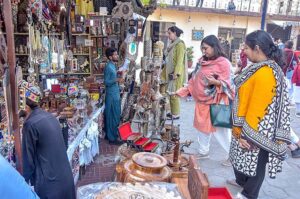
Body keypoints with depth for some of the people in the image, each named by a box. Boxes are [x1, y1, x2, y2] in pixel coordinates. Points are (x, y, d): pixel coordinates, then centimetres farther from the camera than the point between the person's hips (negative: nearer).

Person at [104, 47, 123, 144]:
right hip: (112, 95, -10)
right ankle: (112, 138, 6)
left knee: (116, 115, 16)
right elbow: (106, 82, -20)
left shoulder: (113, 65, 12)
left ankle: (113, 134, 29)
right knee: (112, 116, -3)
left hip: (115, 94, 10)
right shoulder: (108, 67, -17)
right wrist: (117, 80, -31)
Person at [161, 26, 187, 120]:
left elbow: (180, 60, -18)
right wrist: (164, 72, 19)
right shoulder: (172, 44, 14)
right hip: (170, 72, 8)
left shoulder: (180, 44, -12)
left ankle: (176, 114, 7)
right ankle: (172, 112, 21)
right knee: (171, 93, 11)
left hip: (176, 73, -8)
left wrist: (176, 73, -23)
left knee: (174, 94, -3)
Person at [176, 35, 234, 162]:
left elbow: (226, 83, -12)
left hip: (216, 101, -7)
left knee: (221, 129, 0)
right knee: (203, 126, 15)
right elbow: (195, 80, 12)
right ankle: (203, 152, 31)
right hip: (202, 100, 7)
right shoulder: (203, 61, 9)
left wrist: (216, 82, -32)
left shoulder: (223, 63, -11)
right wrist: (182, 91, 9)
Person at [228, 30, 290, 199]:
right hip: (248, 126, 9)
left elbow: (258, 108, -25)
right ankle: (241, 181, 48)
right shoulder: (261, 68, 6)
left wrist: (246, 133, -18)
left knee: (255, 162, 11)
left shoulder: (265, 73, -27)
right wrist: (240, 128, 15)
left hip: (256, 130, -9)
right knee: (242, 157, 25)